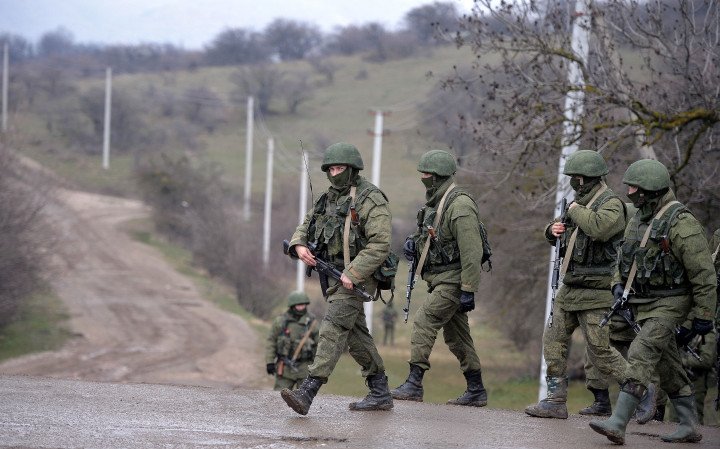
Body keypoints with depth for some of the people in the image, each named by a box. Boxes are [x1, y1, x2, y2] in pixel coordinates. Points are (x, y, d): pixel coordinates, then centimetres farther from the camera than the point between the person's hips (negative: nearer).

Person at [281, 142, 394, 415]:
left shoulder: (371, 200, -12)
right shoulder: (329, 199, 14)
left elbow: (380, 245, -19)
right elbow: (306, 226, 20)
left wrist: (352, 274, -24)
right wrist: (299, 245, -4)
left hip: (356, 278, -9)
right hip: (335, 277, 9)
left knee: (333, 329, -18)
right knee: (356, 334, 13)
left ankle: (307, 392, -27)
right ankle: (380, 394, 22)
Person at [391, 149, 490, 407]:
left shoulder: (460, 206, -18)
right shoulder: (434, 203, 13)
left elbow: (472, 253, -22)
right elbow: (429, 236, 28)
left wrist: (468, 290, -24)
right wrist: (413, 243, 5)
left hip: (453, 281, -10)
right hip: (439, 280, 10)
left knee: (423, 323, -16)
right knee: (456, 337, 13)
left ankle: (414, 385, -16)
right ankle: (476, 392, 19)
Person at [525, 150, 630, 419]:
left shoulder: (611, 204, -11)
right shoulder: (581, 201, 15)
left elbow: (599, 227, -33)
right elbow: (558, 235, 26)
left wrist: (576, 211, -16)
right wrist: (554, 230, 2)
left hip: (594, 292, -9)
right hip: (569, 289, 9)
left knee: (600, 351, -7)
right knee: (554, 341, 7)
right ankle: (556, 400, 10)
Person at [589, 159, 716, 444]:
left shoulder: (680, 223, -17)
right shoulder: (639, 218, 9)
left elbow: (703, 273, -16)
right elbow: (624, 256, 23)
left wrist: (703, 316, -16)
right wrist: (619, 285, 4)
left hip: (669, 303, -9)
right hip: (642, 303, 9)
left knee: (641, 356, -20)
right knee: (669, 367, 13)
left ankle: (618, 424, -27)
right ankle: (689, 427, 22)